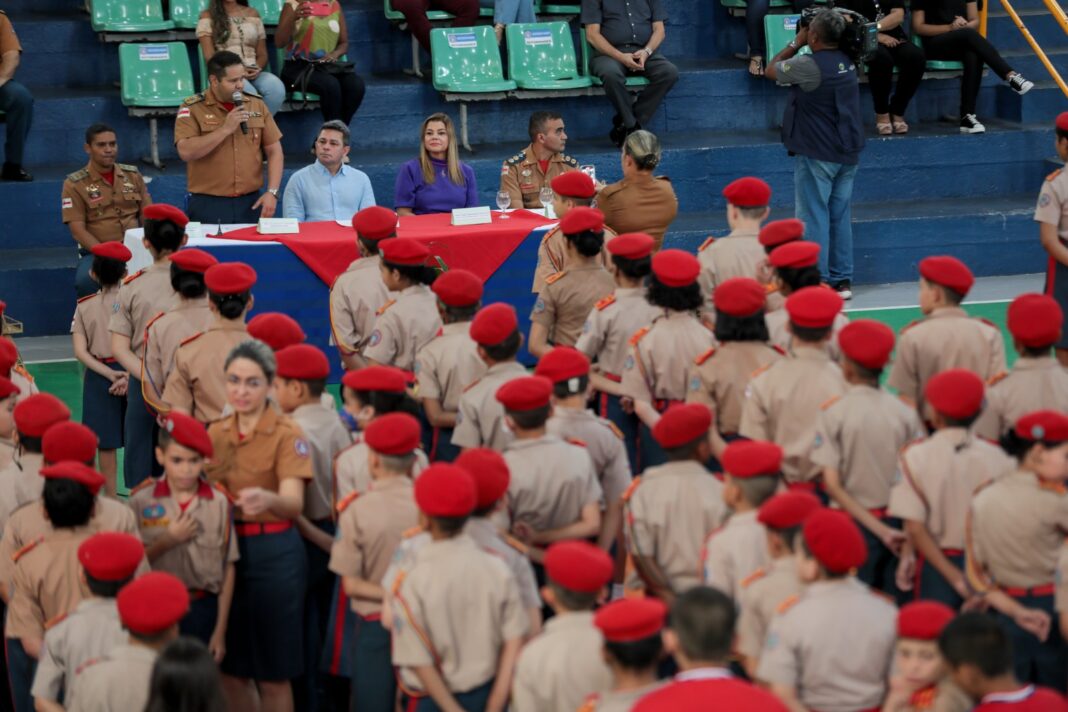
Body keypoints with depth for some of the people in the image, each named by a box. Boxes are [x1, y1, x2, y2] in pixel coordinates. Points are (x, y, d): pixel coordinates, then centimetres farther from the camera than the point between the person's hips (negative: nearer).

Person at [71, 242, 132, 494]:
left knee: (107, 443, 8)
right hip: (134, 372, -1)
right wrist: (128, 376, -17)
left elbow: (80, 351, -8)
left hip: (99, 376, 1)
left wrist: (109, 374, -13)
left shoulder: (84, 306, -2)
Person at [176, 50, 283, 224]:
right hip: (208, 206, -3)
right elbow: (186, 152, -16)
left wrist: (272, 192, -2)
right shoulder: (192, 108, -3)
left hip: (250, 204, 3)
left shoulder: (257, 105, 8)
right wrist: (225, 129, -16)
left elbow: (274, 151, 10)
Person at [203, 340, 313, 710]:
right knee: (230, 666, 13)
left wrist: (267, 499, -45)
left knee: (272, 672, 3)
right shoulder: (216, 433, 7)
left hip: (273, 553, -5)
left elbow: (294, 503, -25)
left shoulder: (287, 434, -11)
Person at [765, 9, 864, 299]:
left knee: (814, 217, -2)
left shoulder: (808, 65, -18)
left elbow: (771, 70, -2)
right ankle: (842, 281, 13)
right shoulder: (847, 61, 4)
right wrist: (802, 46, 12)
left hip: (817, 154, -7)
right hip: (848, 151, 7)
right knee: (841, 217, 10)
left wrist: (795, 44, 6)